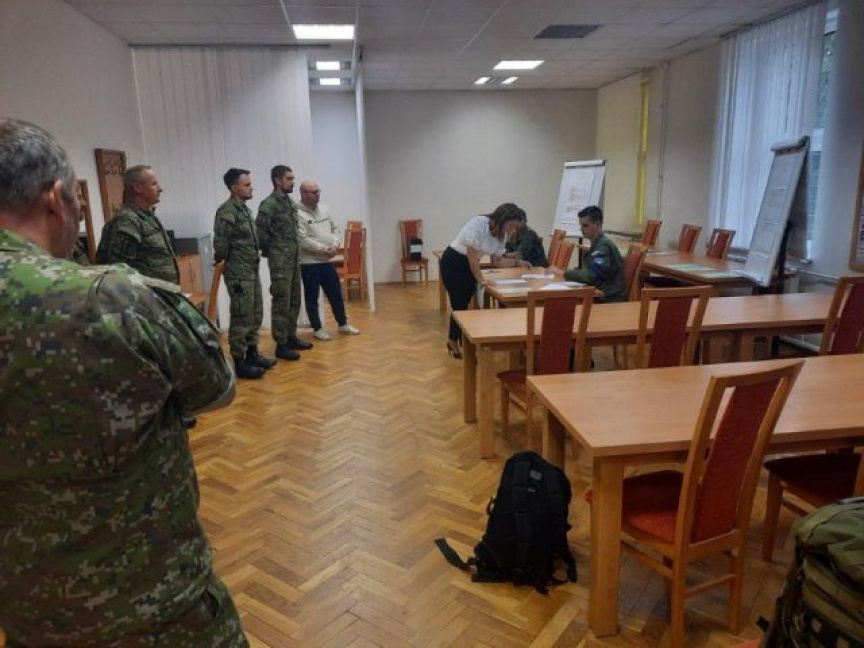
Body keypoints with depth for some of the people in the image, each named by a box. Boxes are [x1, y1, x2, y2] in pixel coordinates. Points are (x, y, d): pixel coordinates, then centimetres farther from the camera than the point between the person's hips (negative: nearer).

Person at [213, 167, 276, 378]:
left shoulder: (244, 208, 13)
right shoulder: (227, 211, -16)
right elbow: (220, 244, -20)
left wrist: (252, 263, 11)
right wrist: (228, 262, -5)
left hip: (252, 272, 9)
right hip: (238, 275, -9)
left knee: (255, 316, 15)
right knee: (241, 319, -3)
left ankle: (252, 354, 28)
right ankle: (239, 363, 5)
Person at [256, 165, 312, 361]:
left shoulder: (290, 202, 13)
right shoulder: (268, 204, -13)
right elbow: (260, 232, -16)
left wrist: (295, 252, 11)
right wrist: (270, 251, -5)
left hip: (294, 260, 8)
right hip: (280, 262, -8)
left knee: (294, 301, 14)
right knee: (282, 303, -4)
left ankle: (291, 337, 26)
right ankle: (281, 345, 3)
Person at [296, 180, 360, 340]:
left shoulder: (324, 209, 10)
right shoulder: (298, 214, -14)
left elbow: (335, 229, 13)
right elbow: (303, 240, -21)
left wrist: (335, 245, -6)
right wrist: (323, 250, -18)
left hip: (327, 261, 7)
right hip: (309, 263, -7)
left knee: (336, 294, 14)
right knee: (312, 298, 6)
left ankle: (343, 324, 27)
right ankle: (318, 329, 18)